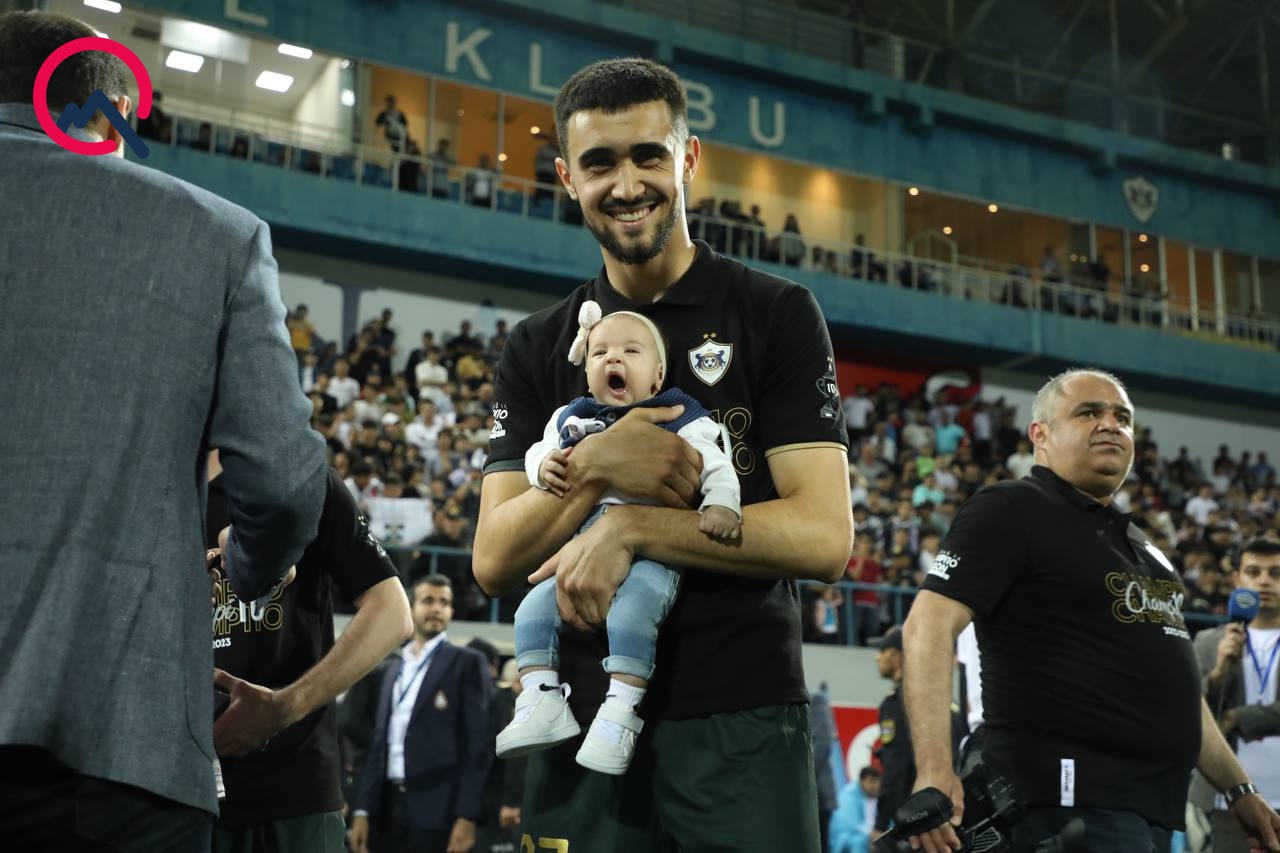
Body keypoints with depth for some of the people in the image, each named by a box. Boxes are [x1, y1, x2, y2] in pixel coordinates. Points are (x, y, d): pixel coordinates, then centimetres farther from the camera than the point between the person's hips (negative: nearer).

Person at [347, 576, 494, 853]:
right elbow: (379, 744, 18)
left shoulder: (467, 663, 1)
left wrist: (467, 816, -14)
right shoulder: (395, 671, 20)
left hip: (437, 811, -6)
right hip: (389, 809, 6)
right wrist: (363, 810, 9)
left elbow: (478, 742, -6)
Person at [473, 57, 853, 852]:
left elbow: (824, 535, -11)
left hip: (741, 716, -2)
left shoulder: (777, 315, -2)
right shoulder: (538, 350, 7)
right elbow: (496, 562, -1)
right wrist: (591, 468, -18)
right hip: (585, 718, 3)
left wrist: (629, 527, -18)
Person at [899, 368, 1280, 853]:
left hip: (1155, 807, 9)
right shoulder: (1010, 511, -6)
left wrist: (1237, 788, 21)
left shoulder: (1137, 544, 21)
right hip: (1071, 799, -8)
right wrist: (934, 767, -28)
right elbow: (931, 624, -17)